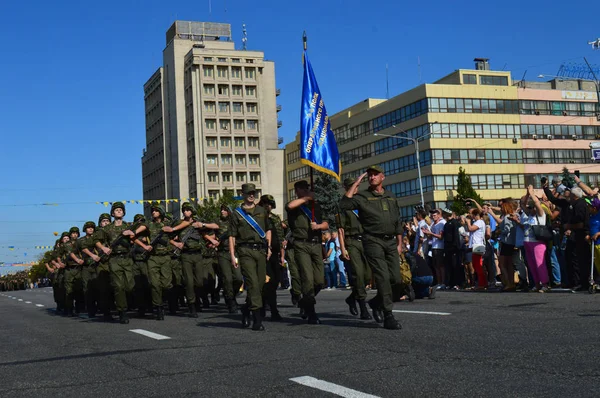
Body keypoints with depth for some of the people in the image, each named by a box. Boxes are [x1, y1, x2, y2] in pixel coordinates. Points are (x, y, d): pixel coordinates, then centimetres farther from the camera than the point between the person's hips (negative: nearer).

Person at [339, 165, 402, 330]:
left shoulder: (391, 197, 17)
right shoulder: (362, 196, 2)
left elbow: (398, 222, 20)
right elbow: (344, 204, -16)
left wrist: (399, 243, 14)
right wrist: (356, 184, -12)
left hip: (391, 242, 5)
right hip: (373, 242, -5)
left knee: (395, 278, 1)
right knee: (383, 277, -12)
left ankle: (376, 302, 25)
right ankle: (388, 316, -8)